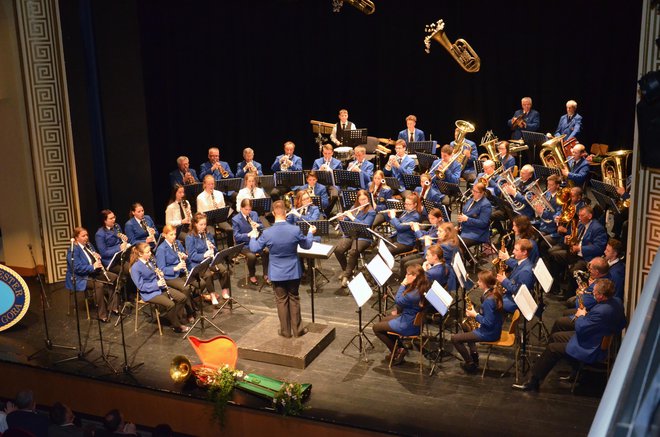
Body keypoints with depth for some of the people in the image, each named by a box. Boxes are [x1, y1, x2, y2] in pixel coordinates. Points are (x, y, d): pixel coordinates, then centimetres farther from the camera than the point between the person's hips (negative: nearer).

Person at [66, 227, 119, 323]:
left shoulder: (88, 244, 8)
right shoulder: (73, 250, -18)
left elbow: (95, 257, 17)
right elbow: (77, 268, -27)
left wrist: (97, 257, -7)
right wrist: (93, 267, -30)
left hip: (94, 273, 8)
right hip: (80, 278, -8)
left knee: (114, 278, -6)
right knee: (99, 285, -32)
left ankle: (113, 307, 1)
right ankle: (102, 315, -24)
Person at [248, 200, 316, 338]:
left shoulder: (267, 233, -17)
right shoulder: (295, 230, -16)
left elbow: (254, 249, -2)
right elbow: (307, 245, 1)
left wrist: (253, 237, 19)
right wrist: (310, 233, 21)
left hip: (277, 273, -1)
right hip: (293, 272, 1)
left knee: (281, 300, 12)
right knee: (294, 299, 15)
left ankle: (285, 331, 20)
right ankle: (297, 329, 22)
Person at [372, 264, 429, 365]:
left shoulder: (414, 294, -34)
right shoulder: (422, 287, -5)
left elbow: (398, 301, -17)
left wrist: (403, 284, -15)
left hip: (409, 326, -10)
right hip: (413, 319, 10)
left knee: (376, 327, 2)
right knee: (383, 320, 27)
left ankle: (397, 351, 9)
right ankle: (398, 345, 25)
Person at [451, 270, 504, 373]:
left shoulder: (489, 299, -28)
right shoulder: (494, 293, 1)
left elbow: (488, 322, -28)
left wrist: (475, 315, -16)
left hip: (489, 334, -10)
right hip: (493, 329, 10)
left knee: (455, 338, -7)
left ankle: (470, 364, 6)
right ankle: (474, 356, 28)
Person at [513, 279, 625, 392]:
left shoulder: (602, 311, -34)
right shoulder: (616, 301, -5)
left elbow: (580, 329, -26)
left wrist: (581, 316, -5)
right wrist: (586, 315, 2)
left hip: (592, 350, -10)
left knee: (552, 348, -6)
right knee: (554, 337, 13)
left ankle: (534, 382, 5)